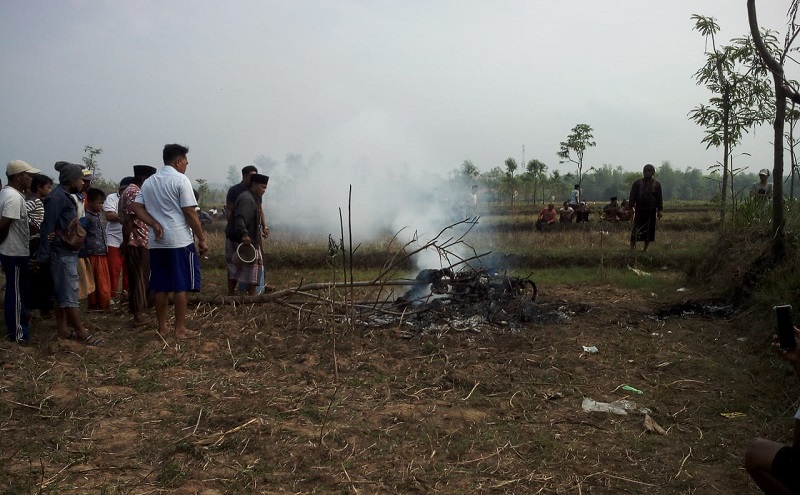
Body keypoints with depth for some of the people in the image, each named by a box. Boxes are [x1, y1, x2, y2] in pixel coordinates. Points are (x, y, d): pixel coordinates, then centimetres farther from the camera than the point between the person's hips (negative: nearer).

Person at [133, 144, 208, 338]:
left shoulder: (149, 182, 13)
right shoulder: (181, 180, -9)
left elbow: (137, 207, 6)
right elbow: (190, 214, -12)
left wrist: (155, 224, -2)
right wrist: (202, 239, -7)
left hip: (157, 242, 7)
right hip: (180, 241, -7)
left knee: (161, 287, 10)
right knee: (181, 286, 0)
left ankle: (162, 327, 16)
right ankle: (180, 329, 4)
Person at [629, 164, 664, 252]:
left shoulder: (656, 184, 10)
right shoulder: (637, 182, 6)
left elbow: (659, 198, 11)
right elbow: (632, 196, 4)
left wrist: (659, 210, 5)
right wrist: (631, 207, -5)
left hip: (651, 210, 2)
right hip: (639, 209, -2)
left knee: (649, 229, 2)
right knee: (636, 229, -7)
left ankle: (645, 248, 10)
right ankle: (632, 247, -5)